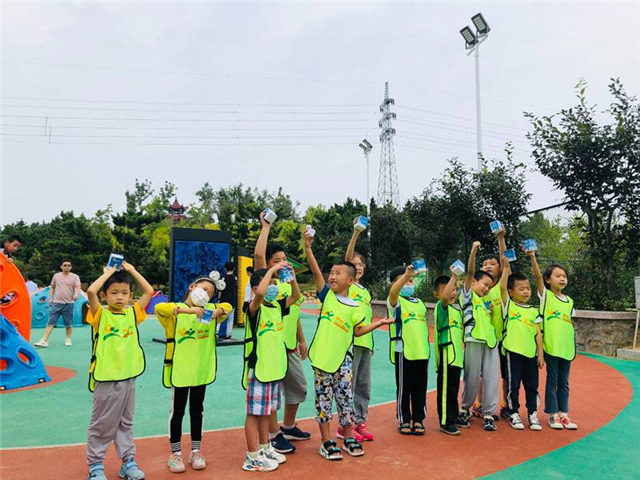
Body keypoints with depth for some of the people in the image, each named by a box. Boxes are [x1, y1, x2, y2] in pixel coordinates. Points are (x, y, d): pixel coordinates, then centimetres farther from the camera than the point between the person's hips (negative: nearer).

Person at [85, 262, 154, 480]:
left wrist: (131, 270, 3)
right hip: (106, 378, -4)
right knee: (102, 425, 8)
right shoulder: (100, 315, -7)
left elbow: (149, 291, 1)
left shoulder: (132, 313, 5)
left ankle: (128, 462, 26)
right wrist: (108, 273, -11)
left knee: (125, 423, 16)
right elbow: (91, 291, -24)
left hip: (129, 377, 4)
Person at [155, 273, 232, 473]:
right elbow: (159, 308, -27)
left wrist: (218, 311, -26)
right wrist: (188, 309, -36)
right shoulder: (177, 310, -10)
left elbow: (227, 307, -4)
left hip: (201, 370, 4)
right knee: (177, 411, 10)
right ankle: (175, 453, 24)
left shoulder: (208, 309, 4)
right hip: (180, 370, -4)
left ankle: (196, 452, 29)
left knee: (197, 410, 15)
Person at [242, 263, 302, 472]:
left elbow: (296, 296, 15)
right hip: (258, 369, -8)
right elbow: (260, 293, -37)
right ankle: (252, 457, 14)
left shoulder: (277, 306, 7)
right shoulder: (255, 308, -15)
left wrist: (291, 277, -1)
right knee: (255, 412, 3)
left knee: (267, 411, 20)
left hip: (275, 368, 8)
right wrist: (272, 270, -27)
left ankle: (265, 448, 34)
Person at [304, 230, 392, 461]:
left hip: (343, 359, 0)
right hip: (322, 356, 0)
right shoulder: (327, 295, -2)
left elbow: (357, 331, 9)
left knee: (346, 399, 9)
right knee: (323, 400, 6)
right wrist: (308, 248, -24)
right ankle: (327, 442, 18)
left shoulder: (354, 308, -1)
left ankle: (349, 439, 26)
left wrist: (378, 323, 0)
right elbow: (316, 271, -14)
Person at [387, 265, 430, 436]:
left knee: (420, 388, 11)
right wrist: (405, 275, -44)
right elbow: (393, 292, -29)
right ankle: (404, 420, 16)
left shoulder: (419, 303, 15)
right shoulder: (395, 301, -4)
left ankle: (418, 419, 22)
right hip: (404, 351, -5)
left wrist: (426, 347, 15)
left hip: (422, 351, 5)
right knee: (404, 388, 4)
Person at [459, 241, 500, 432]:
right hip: (474, 341, -6)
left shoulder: (485, 301, 25)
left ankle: (488, 414, 11)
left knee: (492, 378, 2)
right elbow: (470, 272, -5)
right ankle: (465, 409, 22)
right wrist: (473, 251, -12)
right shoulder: (468, 294, 5)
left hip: (491, 341, 6)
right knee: (472, 378, 2)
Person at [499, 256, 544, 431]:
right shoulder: (508, 305, 0)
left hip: (531, 353, 4)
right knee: (513, 385, 4)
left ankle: (532, 414, 22)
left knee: (532, 385, 9)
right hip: (513, 351, -3)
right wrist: (506, 268, -13)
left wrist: (540, 354, 5)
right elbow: (502, 287, -16)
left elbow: (538, 333, 9)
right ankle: (513, 413, 17)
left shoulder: (533, 311, 10)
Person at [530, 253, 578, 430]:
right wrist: (532, 257, -30)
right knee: (552, 380, 2)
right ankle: (553, 414, 12)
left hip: (566, 347, 4)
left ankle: (563, 414, 20)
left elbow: (571, 323, 15)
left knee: (564, 382, 11)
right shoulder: (545, 295, -2)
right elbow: (538, 277, -17)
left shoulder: (569, 301, 12)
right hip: (551, 346, -4)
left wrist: (573, 346, 10)